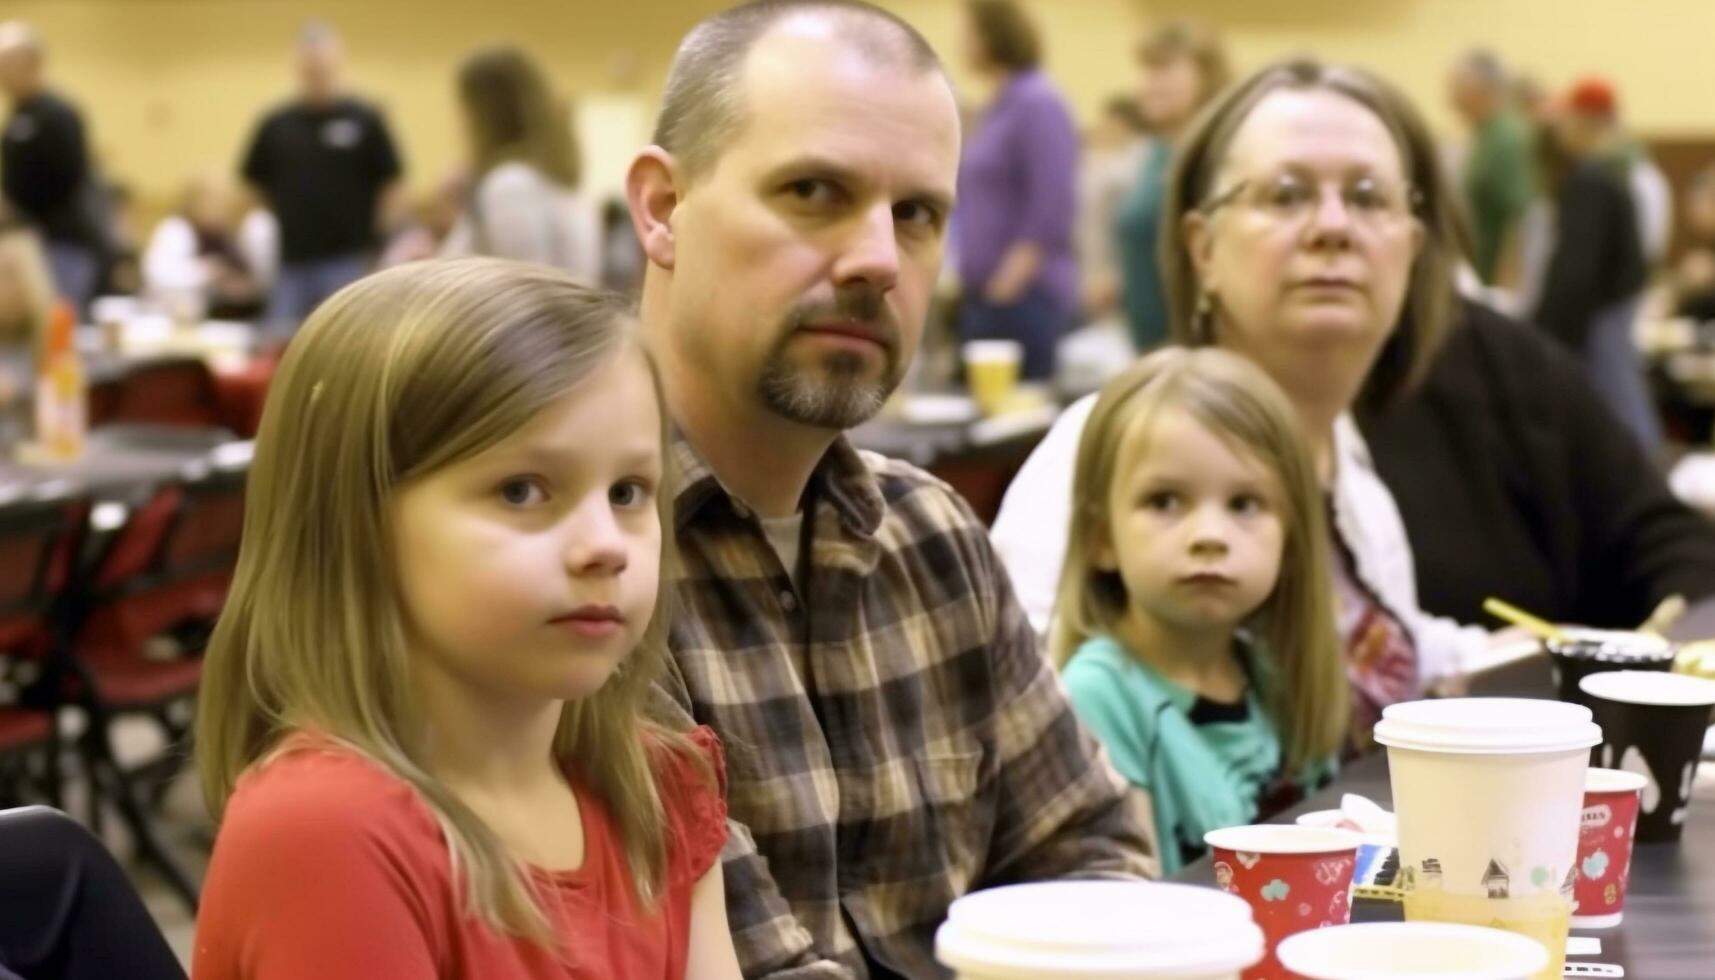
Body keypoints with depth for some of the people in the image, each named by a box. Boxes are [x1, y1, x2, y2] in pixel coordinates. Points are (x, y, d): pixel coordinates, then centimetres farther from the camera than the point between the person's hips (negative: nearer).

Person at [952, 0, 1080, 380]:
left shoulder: (1038, 103, -11)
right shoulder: (999, 106, 16)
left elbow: (1053, 209, -18)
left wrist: (1011, 278, -19)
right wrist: (963, 271, 16)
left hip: (1024, 294, -9)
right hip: (983, 292, 9)